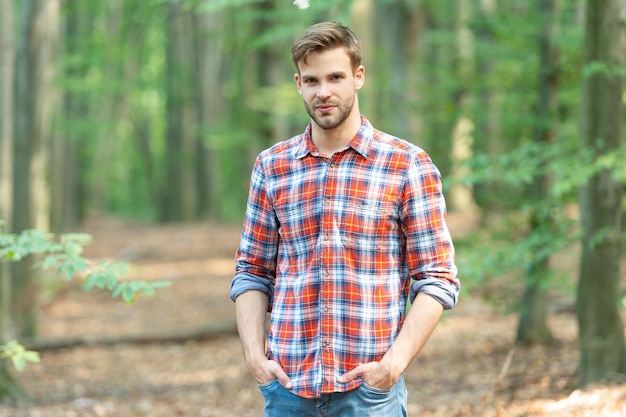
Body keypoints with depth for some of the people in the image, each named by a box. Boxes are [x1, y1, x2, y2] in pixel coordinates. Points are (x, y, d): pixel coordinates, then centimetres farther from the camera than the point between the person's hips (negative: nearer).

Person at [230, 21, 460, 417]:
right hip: (285, 385, 3)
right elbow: (251, 272, 12)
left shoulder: (409, 165, -1)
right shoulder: (272, 166, 9)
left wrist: (396, 361, -14)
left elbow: (437, 279, -3)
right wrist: (254, 352, -2)